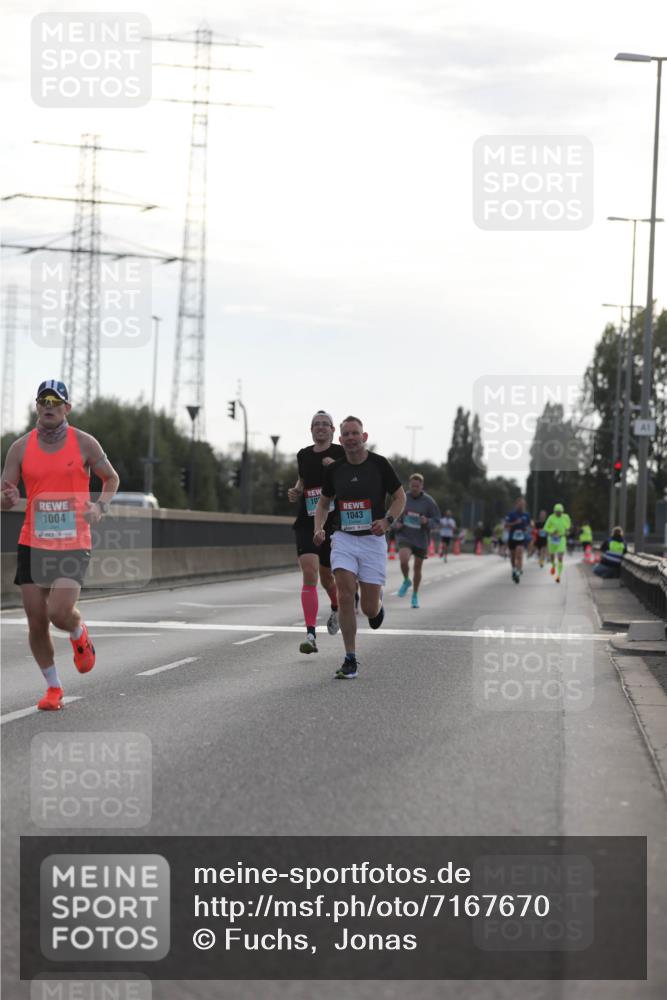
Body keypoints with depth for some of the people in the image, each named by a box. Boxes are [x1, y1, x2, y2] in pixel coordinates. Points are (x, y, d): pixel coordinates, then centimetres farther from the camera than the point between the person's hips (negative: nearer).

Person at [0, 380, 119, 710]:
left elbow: (111, 478, 14)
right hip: (32, 545, 2)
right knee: (36, 622, 3)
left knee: (59, 613, -17)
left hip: (73, 545, -2)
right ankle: (53, 688, 22)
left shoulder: (84, 443, -2)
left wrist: (101, 507, -5)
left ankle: (79, 634, 20)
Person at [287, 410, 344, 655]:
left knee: (326, 577, 11)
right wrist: (295, 491, 6)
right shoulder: (303, 455, 9)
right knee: (309, 574, -15)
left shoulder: (342, 454, -2)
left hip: (334, 522, -2)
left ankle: (336, 608, 47)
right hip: (307, 522, 2)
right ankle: (311, 634, -17)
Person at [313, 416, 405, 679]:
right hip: (343, 539, 2)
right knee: (345, 596, -15)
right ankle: (350, 660, -7)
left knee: (369, 608, -2)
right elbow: (323, 502, 17)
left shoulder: (379, 464, -5)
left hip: (372, 540, -2)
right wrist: (319, 528, -2)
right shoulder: (333, 469, 3)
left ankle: (378, 601, 38)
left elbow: (400, 496, 4)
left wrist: (387, 521, -13)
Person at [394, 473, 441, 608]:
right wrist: (396, 523, -8)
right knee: (403, 560, -26)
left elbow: (437, 521, -2)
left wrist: (427, 522, -23)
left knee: (417, 568, 11)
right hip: (404, 536, 0)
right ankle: (406, 581, 6)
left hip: (421, 540, 0)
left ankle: (415, 595, 31)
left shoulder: (428, 501, -7)